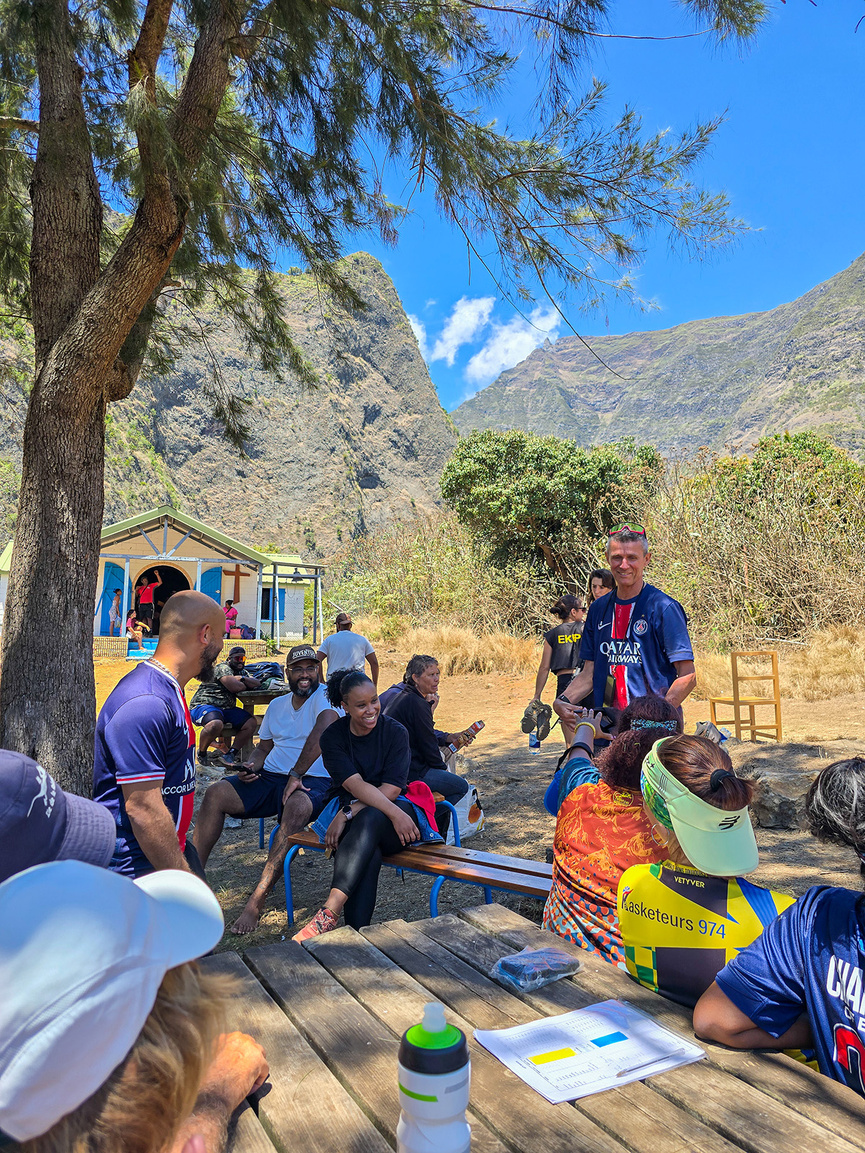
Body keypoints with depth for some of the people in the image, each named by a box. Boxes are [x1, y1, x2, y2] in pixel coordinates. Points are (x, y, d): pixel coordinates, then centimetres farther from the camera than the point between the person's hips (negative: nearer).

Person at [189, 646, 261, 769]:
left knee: (251, 723, -13)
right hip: (204, 705, -8)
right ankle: (201, 753, -9)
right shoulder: (222, 668, -6)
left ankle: (230, 755, -9)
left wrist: (242, 678, -7)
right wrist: (247, 685, 2)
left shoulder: (242, 672, 21)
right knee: (216, 724, -39)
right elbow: (235, 687, -19)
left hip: (227, 708, 8)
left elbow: (258, 684, 8)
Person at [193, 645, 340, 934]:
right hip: (270, 777, 6)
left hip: (313, 781, -6)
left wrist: (296, 774, -25)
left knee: (297, 807, -39)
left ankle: (257, 901, -32)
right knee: (215, 794, -15)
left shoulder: (326, 696, -5)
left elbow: (322, 732, -23)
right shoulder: (277, 705, 19)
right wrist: (252, 766, 0)